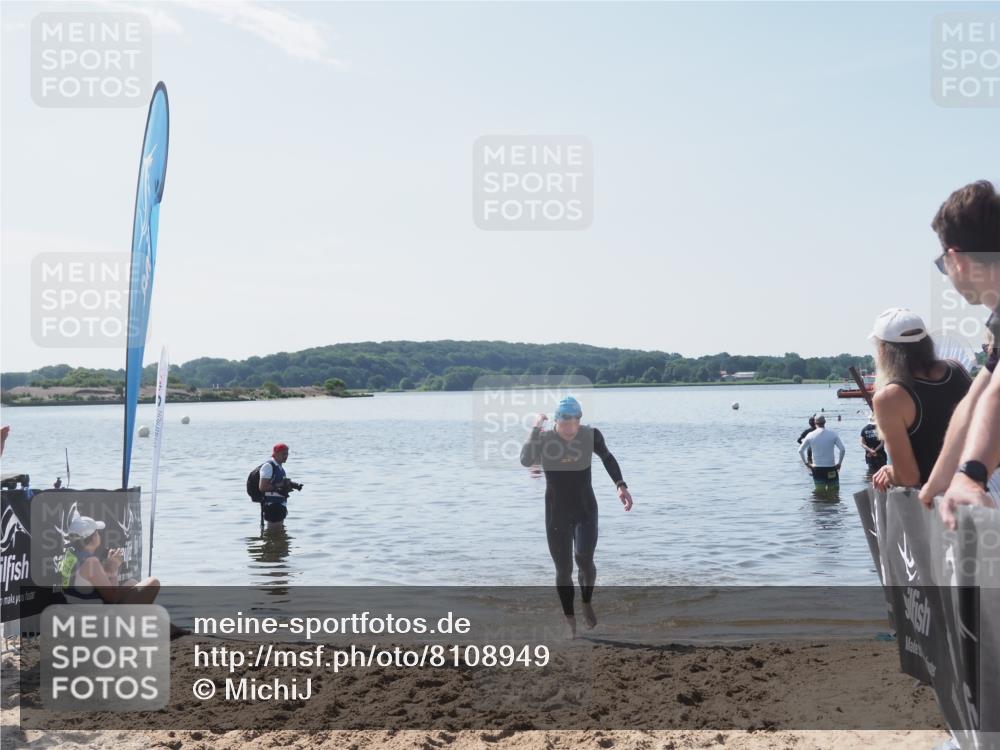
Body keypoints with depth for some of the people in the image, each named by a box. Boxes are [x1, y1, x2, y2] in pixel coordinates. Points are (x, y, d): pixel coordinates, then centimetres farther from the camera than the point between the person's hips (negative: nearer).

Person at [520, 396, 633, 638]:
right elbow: (526, 461, -33)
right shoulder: (544, 440, -13)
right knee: (564, 569, 3)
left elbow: (607, 458, 11)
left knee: (584, 558, -16)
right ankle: (570, 621, 19)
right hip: (557, 514, 0)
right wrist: (536, 429, -34)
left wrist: (620, 485, 0)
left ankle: (587, 603, 14)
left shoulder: (591, 436, -9)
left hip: (585, 511, 0)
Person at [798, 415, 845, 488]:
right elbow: (843, 449, -9)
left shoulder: (810, 435, -1)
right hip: (831, 468, -1)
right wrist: (839, 463, 1)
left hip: (817, 469, 1)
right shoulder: (833, 434, -4)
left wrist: (806, 463, 8)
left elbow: (800, 450, 1)